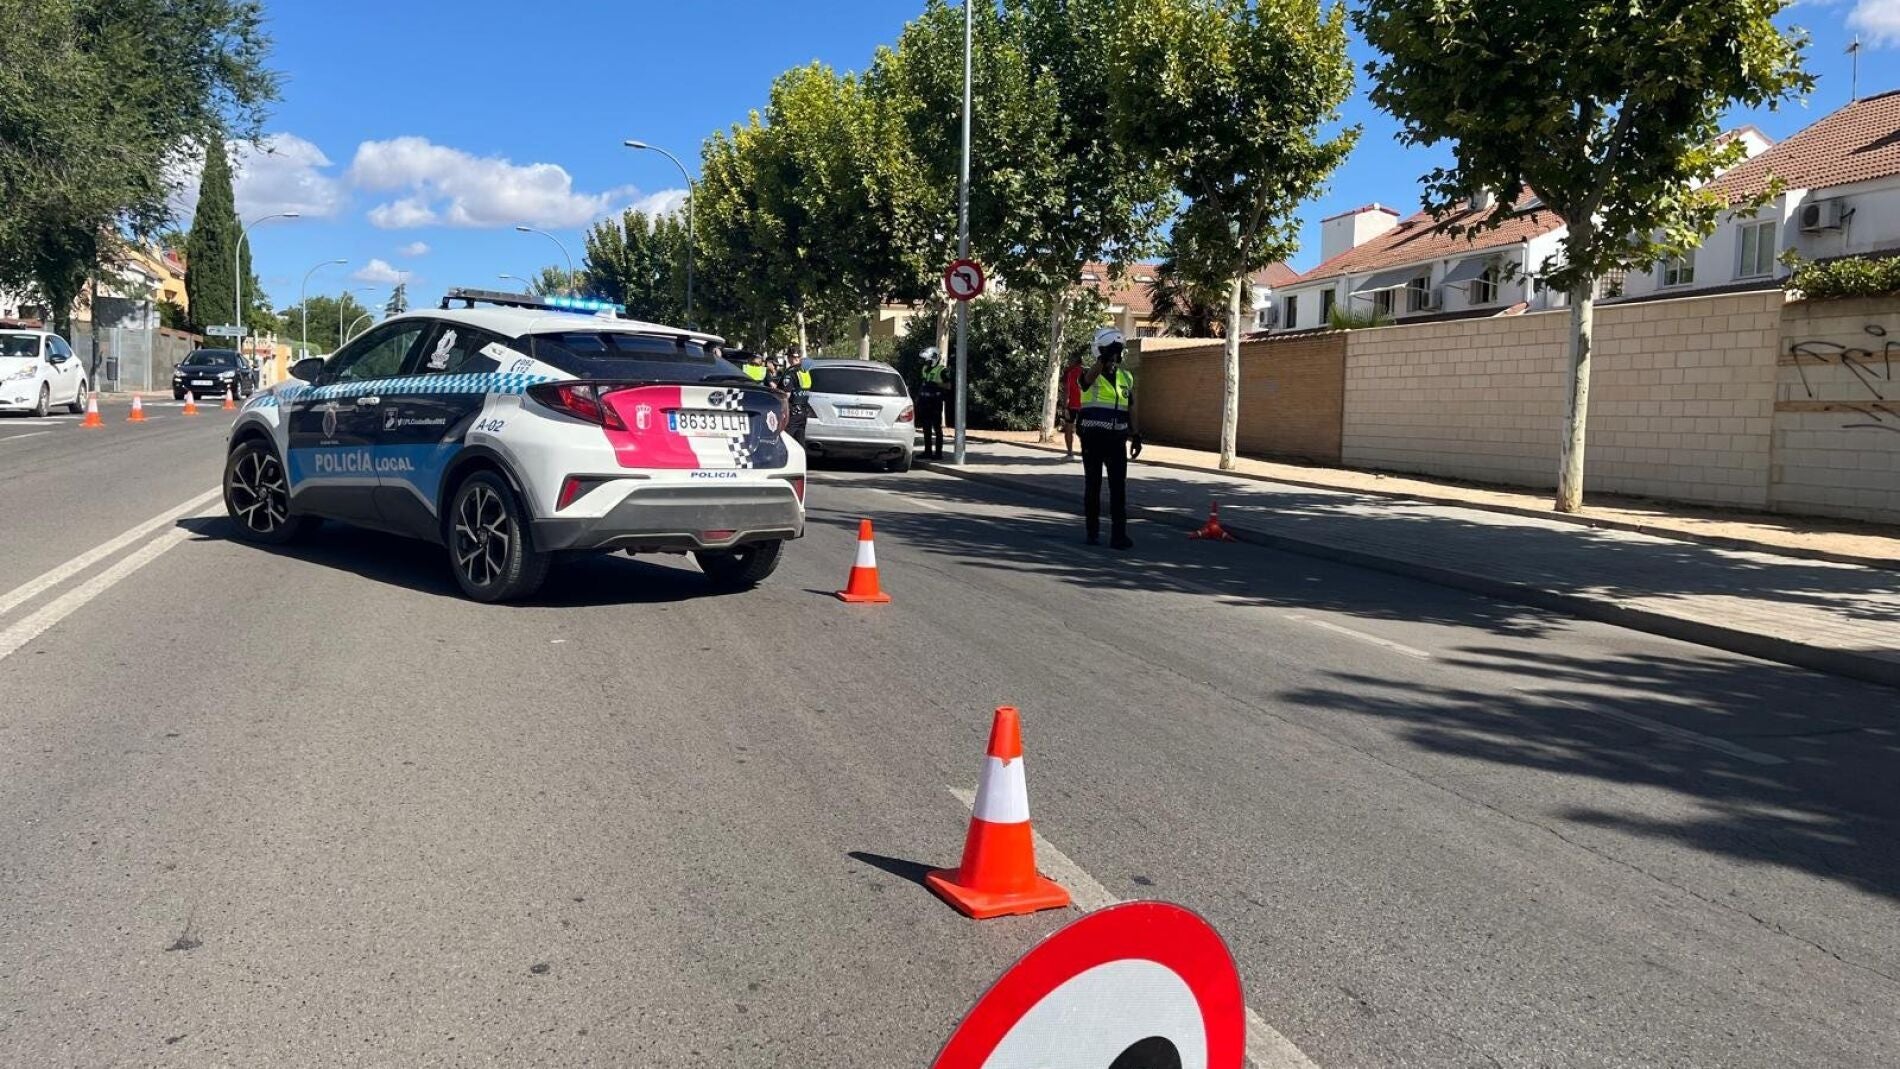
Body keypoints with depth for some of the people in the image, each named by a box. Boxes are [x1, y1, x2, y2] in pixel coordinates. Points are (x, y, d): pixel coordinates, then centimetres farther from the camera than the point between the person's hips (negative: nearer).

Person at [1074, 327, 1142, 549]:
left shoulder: (1126, 377, 11)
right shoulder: (1090, 375, -4)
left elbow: (1130, 408, 17)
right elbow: (1089, 378, -30)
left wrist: (1135, 435, 13)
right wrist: (1104, 359, -44)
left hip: (1117, 439, 3)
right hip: (1093, 438, -3)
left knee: (1119, 488, -2)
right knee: (1092, 486, 4)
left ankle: (1119, 535, -2)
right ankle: (1093, 533, 13)